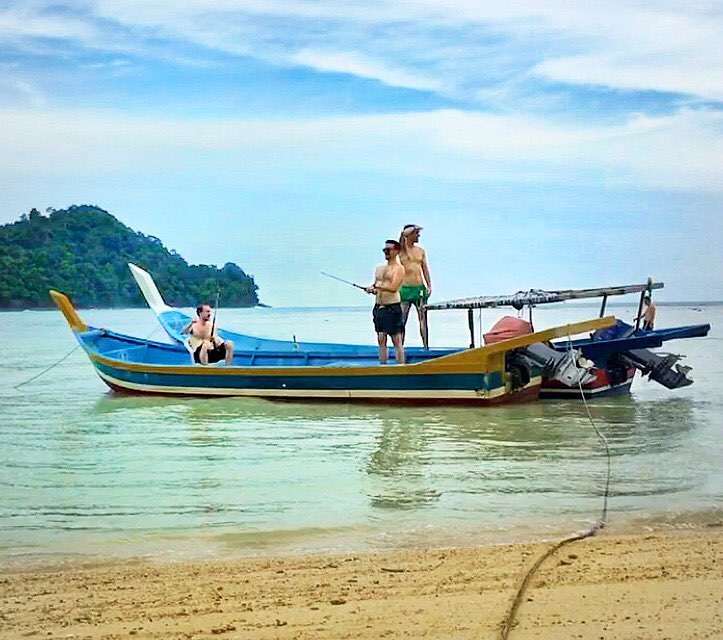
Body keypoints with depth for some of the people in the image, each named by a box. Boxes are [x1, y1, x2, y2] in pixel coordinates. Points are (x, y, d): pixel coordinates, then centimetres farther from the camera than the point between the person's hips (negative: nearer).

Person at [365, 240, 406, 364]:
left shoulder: (398, 269, -5)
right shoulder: (379, 268, 17)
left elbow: (393, 287, -18)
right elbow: (374, 286, 19)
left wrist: (377, 287, -18)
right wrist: (372, 289, -4)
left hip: (392, 308, -7)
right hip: (378, 307, 7)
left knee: (396, 341, -7)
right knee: (381, 340, 9)